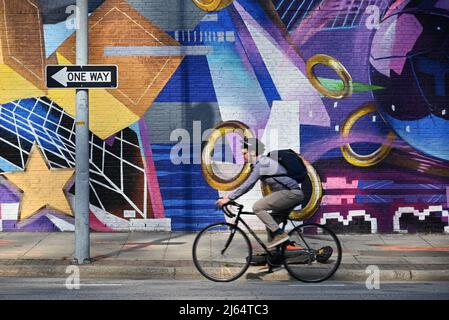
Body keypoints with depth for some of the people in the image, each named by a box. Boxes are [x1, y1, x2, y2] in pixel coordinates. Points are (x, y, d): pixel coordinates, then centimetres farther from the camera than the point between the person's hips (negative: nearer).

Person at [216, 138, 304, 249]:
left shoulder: (262, 163, -14)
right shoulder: (261, 163, 16)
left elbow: (247, 185, -19)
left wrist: (228, 198, -17)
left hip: (291, 193, -10)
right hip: (293, 194, 10)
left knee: (257, 207, -15)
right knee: (269, 222, 14)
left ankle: (279, 234, -16)